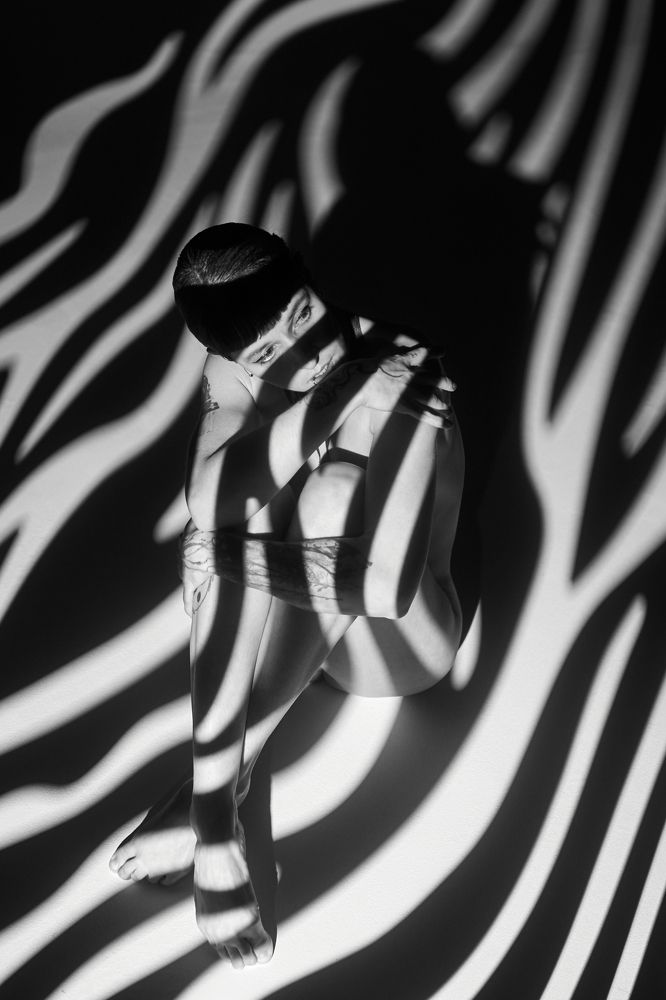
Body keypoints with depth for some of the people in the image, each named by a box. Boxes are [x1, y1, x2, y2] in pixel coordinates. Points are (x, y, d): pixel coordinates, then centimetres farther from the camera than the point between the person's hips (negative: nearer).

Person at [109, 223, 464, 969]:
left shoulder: (402, 391, -27)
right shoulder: (233, 373, -12)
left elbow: (387, 582, -36)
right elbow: (206, 505, -27)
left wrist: (232, 552, -33)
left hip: (395, 637, -4)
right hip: (284, 616, 4)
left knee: (331, 498, -33)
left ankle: (212, 792, -33)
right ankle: (214, 834, -37)